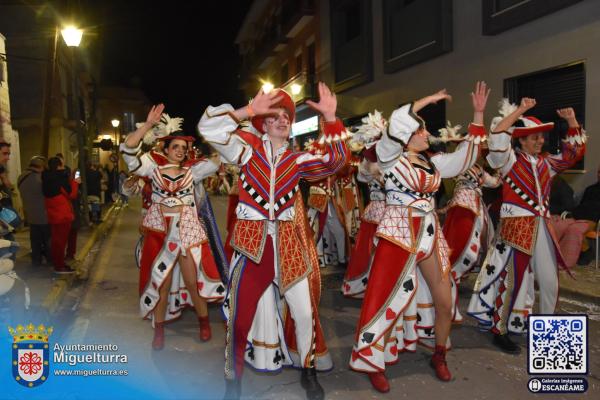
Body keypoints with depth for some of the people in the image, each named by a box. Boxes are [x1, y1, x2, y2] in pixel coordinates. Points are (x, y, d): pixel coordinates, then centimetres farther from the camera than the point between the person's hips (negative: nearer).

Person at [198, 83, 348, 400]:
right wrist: (250, 110, -18)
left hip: (289, 244, 3)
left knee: (305, 312, 9)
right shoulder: (248, 149, 1)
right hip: (252, 243, -2)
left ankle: (309, 371, 33)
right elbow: (208, 127, -10)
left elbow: (334, 160, -3)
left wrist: (330, 118, -12)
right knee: (241, 314, 6)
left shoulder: (296, 160, 7)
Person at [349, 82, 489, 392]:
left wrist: (478, 113, 12)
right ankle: (373, 364, 15)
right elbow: (396, 124, -17)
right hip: (399, 233, -6)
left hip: (430, 234, 6)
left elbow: (466, 155, 16)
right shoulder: (391, 156, -4)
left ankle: (439, 356, 32)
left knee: (444, 302, 8)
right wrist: (428, 100, -8)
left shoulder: (433, 162, 11)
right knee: (387, 299, -2)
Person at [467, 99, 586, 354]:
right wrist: (520, 110, -16)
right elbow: (497, 135, -20)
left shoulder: (545, 162, 13)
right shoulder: (510, 160, -5)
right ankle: (499, 331, 13)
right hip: (517, 226, -7)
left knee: (550, 282, 13)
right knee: (513, 280, -1)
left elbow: (574, 152, 23)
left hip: (543, 227, 7)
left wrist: (571, 122, 13)